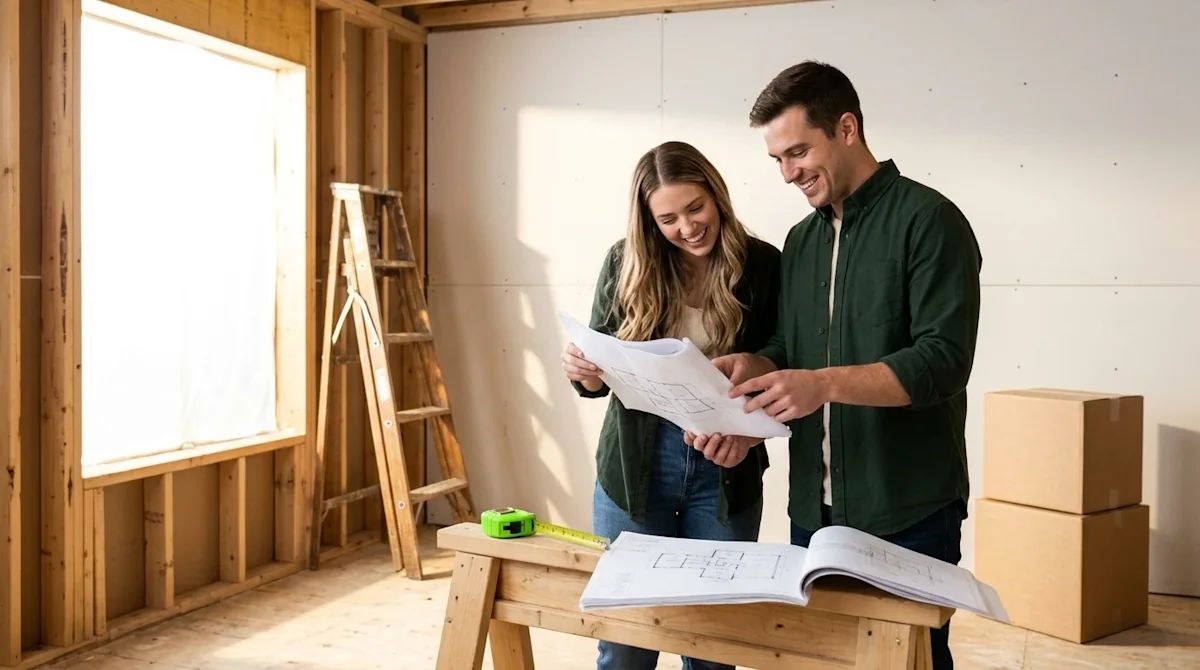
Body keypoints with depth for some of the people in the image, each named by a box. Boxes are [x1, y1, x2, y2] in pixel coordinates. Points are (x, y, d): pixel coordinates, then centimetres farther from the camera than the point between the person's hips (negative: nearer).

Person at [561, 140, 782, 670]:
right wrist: (582, 373, -19)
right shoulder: (626, 262, -3)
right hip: (636, 466, 1)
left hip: (726, 472, 0)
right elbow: (600, 361, 4)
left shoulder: (762, 265, -6)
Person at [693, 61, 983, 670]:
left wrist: (824, 384, -27)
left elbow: (943, 361, -17)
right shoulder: (802, 240, 13)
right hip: (814, 508, 6)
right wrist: (754, 368, -5)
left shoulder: (928, 220, -9)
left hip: (908, 513, -6)